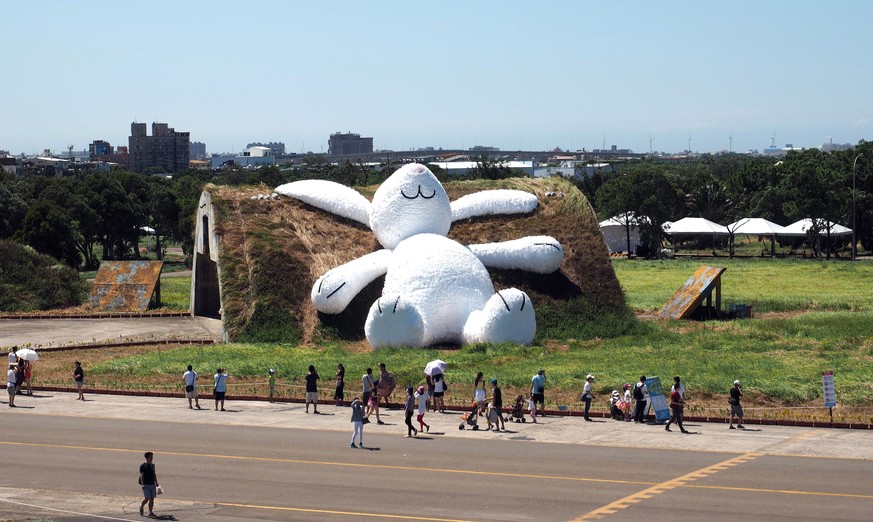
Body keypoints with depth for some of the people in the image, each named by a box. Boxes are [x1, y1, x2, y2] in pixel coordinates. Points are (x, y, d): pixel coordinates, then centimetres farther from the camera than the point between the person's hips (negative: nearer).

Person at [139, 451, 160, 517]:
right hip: (146, 485, -6)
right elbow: (141, 475, -12)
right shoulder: (143, 466, -8)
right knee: (147, 498, -9)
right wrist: (142, 484, -20)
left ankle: (150, 512, 10)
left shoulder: (152, 465, 12)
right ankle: (141, 507, 19)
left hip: (152, 484, 6)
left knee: (152, 498, 4)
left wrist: (156, 483, 21)